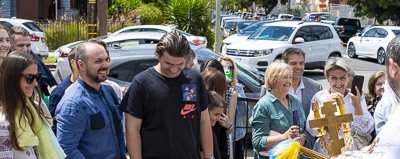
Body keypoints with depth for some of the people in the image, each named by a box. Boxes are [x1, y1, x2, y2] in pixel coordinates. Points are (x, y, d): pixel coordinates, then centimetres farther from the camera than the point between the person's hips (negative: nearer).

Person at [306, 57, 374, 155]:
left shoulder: (356, 97, 7)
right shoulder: (319, 97, 6)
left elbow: (365, 132, 0)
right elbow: (313, 131, -4)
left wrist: (357, 106, -13)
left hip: (351, 151, 0)